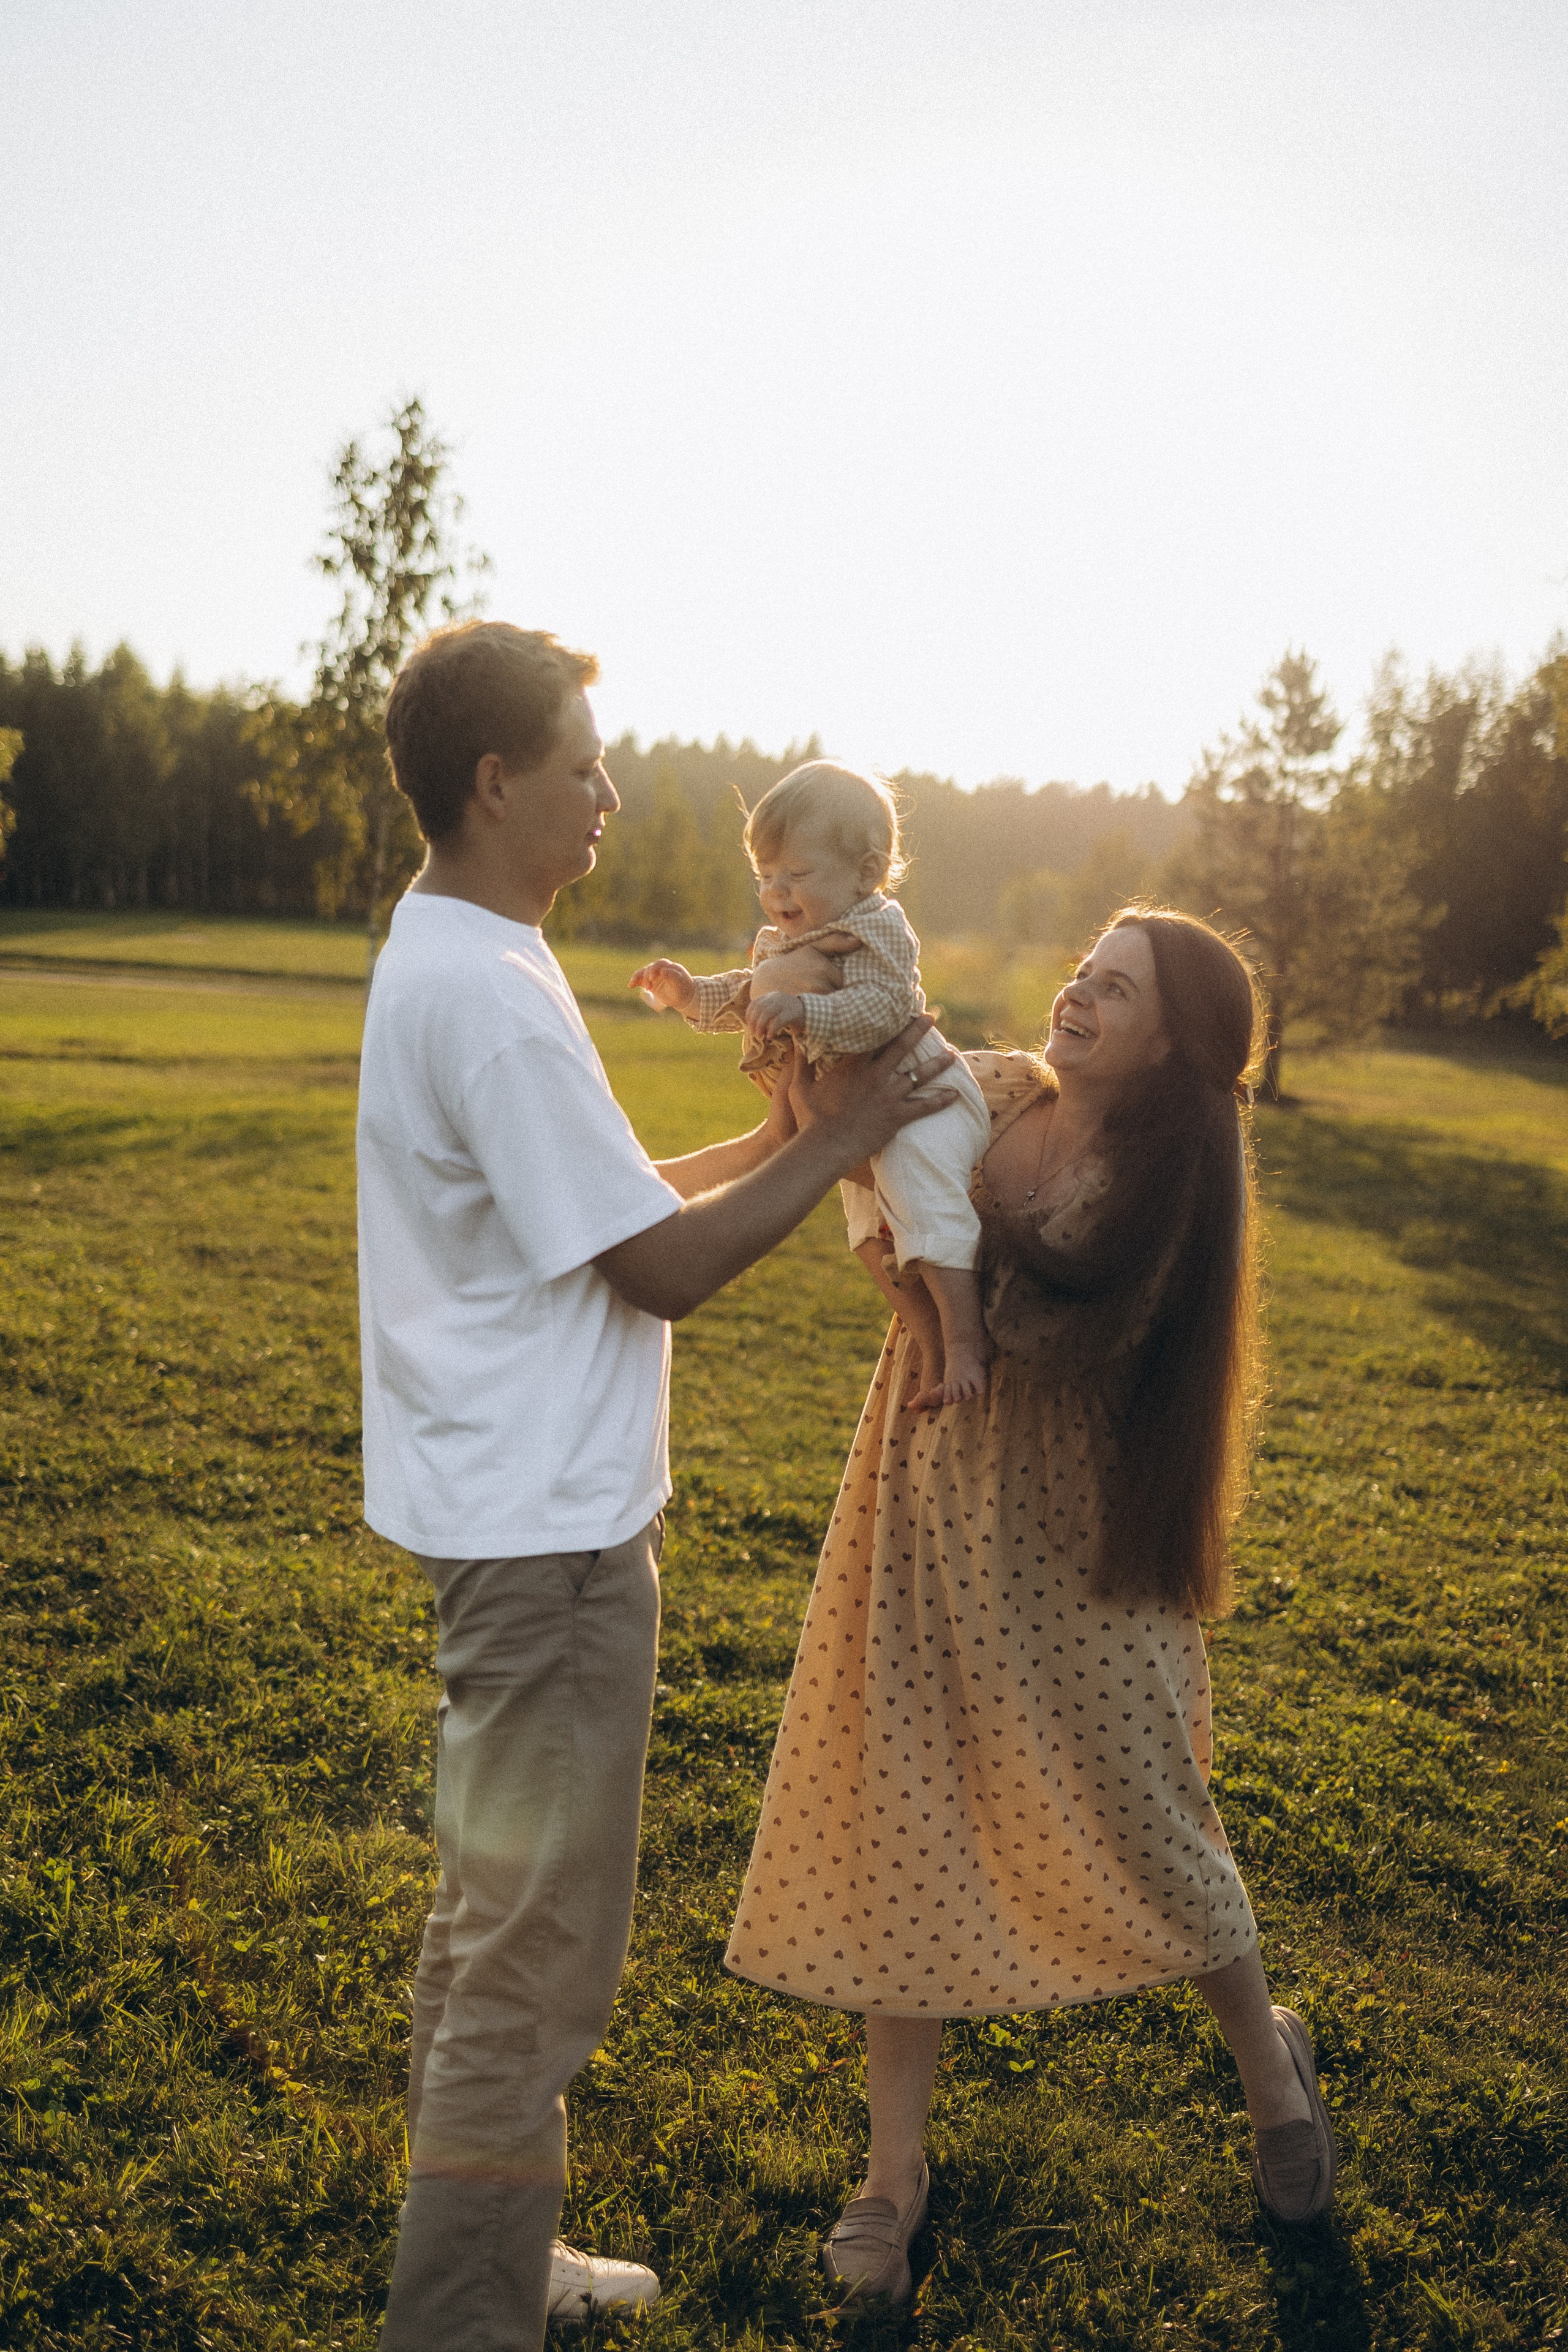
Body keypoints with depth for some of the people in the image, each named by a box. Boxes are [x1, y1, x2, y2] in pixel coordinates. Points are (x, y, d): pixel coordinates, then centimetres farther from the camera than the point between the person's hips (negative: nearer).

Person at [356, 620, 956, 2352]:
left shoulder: (443, 962, 12)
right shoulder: (488, 994, -22)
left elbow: (606, 1207, 13)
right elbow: (665, 1267, -19)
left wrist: (782, 1136, 6)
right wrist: (840, 1138, -9)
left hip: (514, 1513, 11)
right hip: (546, 1531, -11)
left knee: (489, 1916, 22)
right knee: (539, 1960, 2)